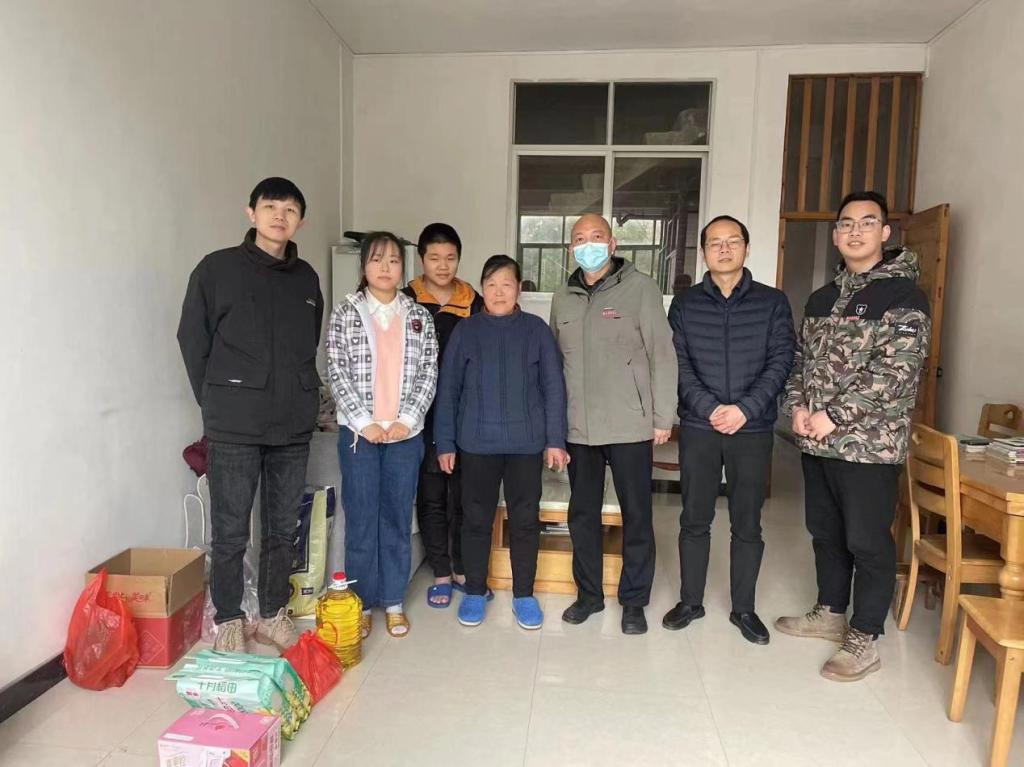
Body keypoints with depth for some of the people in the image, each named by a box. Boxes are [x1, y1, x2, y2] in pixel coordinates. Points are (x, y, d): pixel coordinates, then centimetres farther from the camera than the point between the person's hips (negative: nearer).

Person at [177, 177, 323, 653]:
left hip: (294, 426, 4)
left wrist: (300, 396, 9)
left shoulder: (306, 278, 9)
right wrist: (216, 403, 1)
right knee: (230, 532, 5)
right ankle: (228, 622, 23)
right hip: (234, 428, -3)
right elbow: (192, 340, 0)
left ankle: (273, 615, 28)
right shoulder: (218, 268, -2)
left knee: (282, 528, 13)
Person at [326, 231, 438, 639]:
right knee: (361, 518, 5)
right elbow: (337, 373, -3)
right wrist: (364, 422, -11)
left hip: (406, 433, 2)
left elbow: (429, 373, 2)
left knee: (398, 517, 8)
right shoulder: (345, 312, 2)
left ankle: (393, 601, 22)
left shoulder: (419, 315, 6)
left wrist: (407, 419, -8)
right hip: (358, 432, -1)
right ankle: (361, 602, 19)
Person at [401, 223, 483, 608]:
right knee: (431, 496, 7)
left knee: (464, 494, 9)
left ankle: (464, 569, 25)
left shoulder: (475, 303, 5)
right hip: (423, 414, -1)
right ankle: (441, 573, 20)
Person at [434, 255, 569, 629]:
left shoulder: (536, 329, 0)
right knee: (477, 518, 10)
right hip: (477, 442, 0)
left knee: (525, 519, 9)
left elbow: (553, 387, 1)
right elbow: (448, 389, 3)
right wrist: (445, 443, 0)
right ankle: (475, 591, 27)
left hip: (527, 443, 0)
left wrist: (555, 440, -3)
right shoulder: (465, 331, 1)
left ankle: (524, 594, 25)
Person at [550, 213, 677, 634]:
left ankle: (634, 602, 23)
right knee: (582, 515, 13)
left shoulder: (640, 288, -4)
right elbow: (554, 362, 13)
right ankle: (588, 594, 30)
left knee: (636, 516, 7)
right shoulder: (562, 298, 10)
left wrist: (663, 417, -9)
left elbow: (663, 354, -7)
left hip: (630, 426, -4)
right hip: (577, 428, 4)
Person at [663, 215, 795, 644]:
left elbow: (781, 362, -3)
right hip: (698, 428, 1)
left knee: (747, 525, 9)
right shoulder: (685, 305, 5)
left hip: (753, 429, 0)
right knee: (694, 520, 9)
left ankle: (744, 609, 24)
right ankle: (690, 601, 24)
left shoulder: (773, 302, 4)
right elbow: (677, 364, -3)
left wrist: (745, 409, -16)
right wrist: (710, 409, -15)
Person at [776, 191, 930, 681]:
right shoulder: (822, 298, 14)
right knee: (825, 531, 17)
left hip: (869, 443, -7)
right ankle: (830, 613, 35)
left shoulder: (903, 295, -8)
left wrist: (835, 416, -19)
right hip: (816, 439, 7)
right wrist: (798, 406, -1)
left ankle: (863, 641, 16)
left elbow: (895, 371, -17)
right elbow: (801, 357, 16)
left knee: (867, 542, 3)